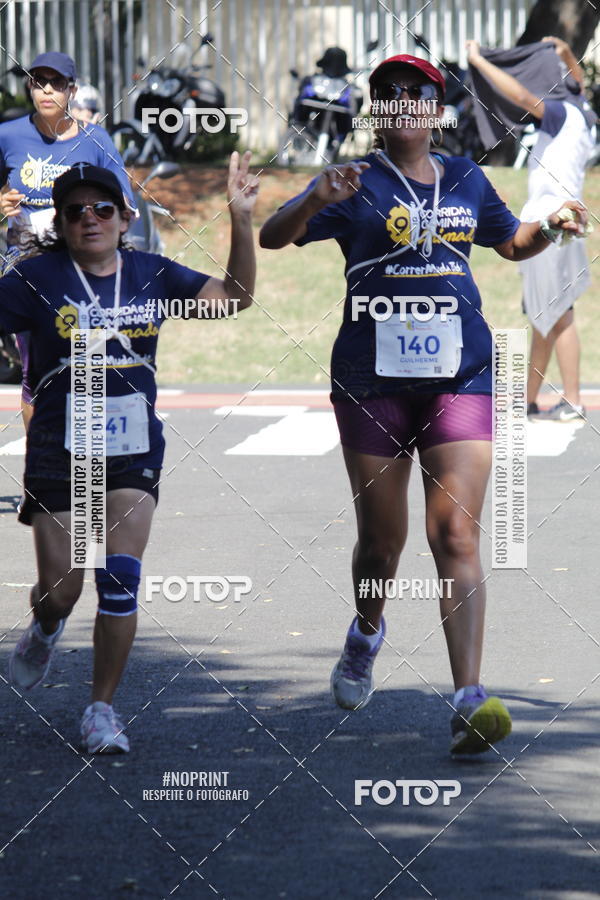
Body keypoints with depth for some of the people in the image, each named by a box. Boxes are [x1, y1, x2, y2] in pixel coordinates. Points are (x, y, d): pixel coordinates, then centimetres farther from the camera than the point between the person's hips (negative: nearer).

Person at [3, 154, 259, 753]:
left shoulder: (151, 274, 3)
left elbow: (235, 296, 4)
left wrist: (241, 220, -7)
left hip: (133, 453, 1)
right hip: (58, 452, -1)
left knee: (120, 581, -10)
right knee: (61, 589, 3)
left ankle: (101, 709, 3)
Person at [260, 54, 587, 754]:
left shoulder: (465, 181, 13)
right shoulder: (356, 184, 2)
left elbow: (511, 243, 31)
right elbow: (272, 237, -9)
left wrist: (552, 228, 9)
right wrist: (316, 202, -29)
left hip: (459, 378, 1)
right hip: (372, 377, -1)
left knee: (456, 535, -12)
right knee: (381, 540, 8)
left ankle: (470, 702, -19)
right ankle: (367, 634, 42)